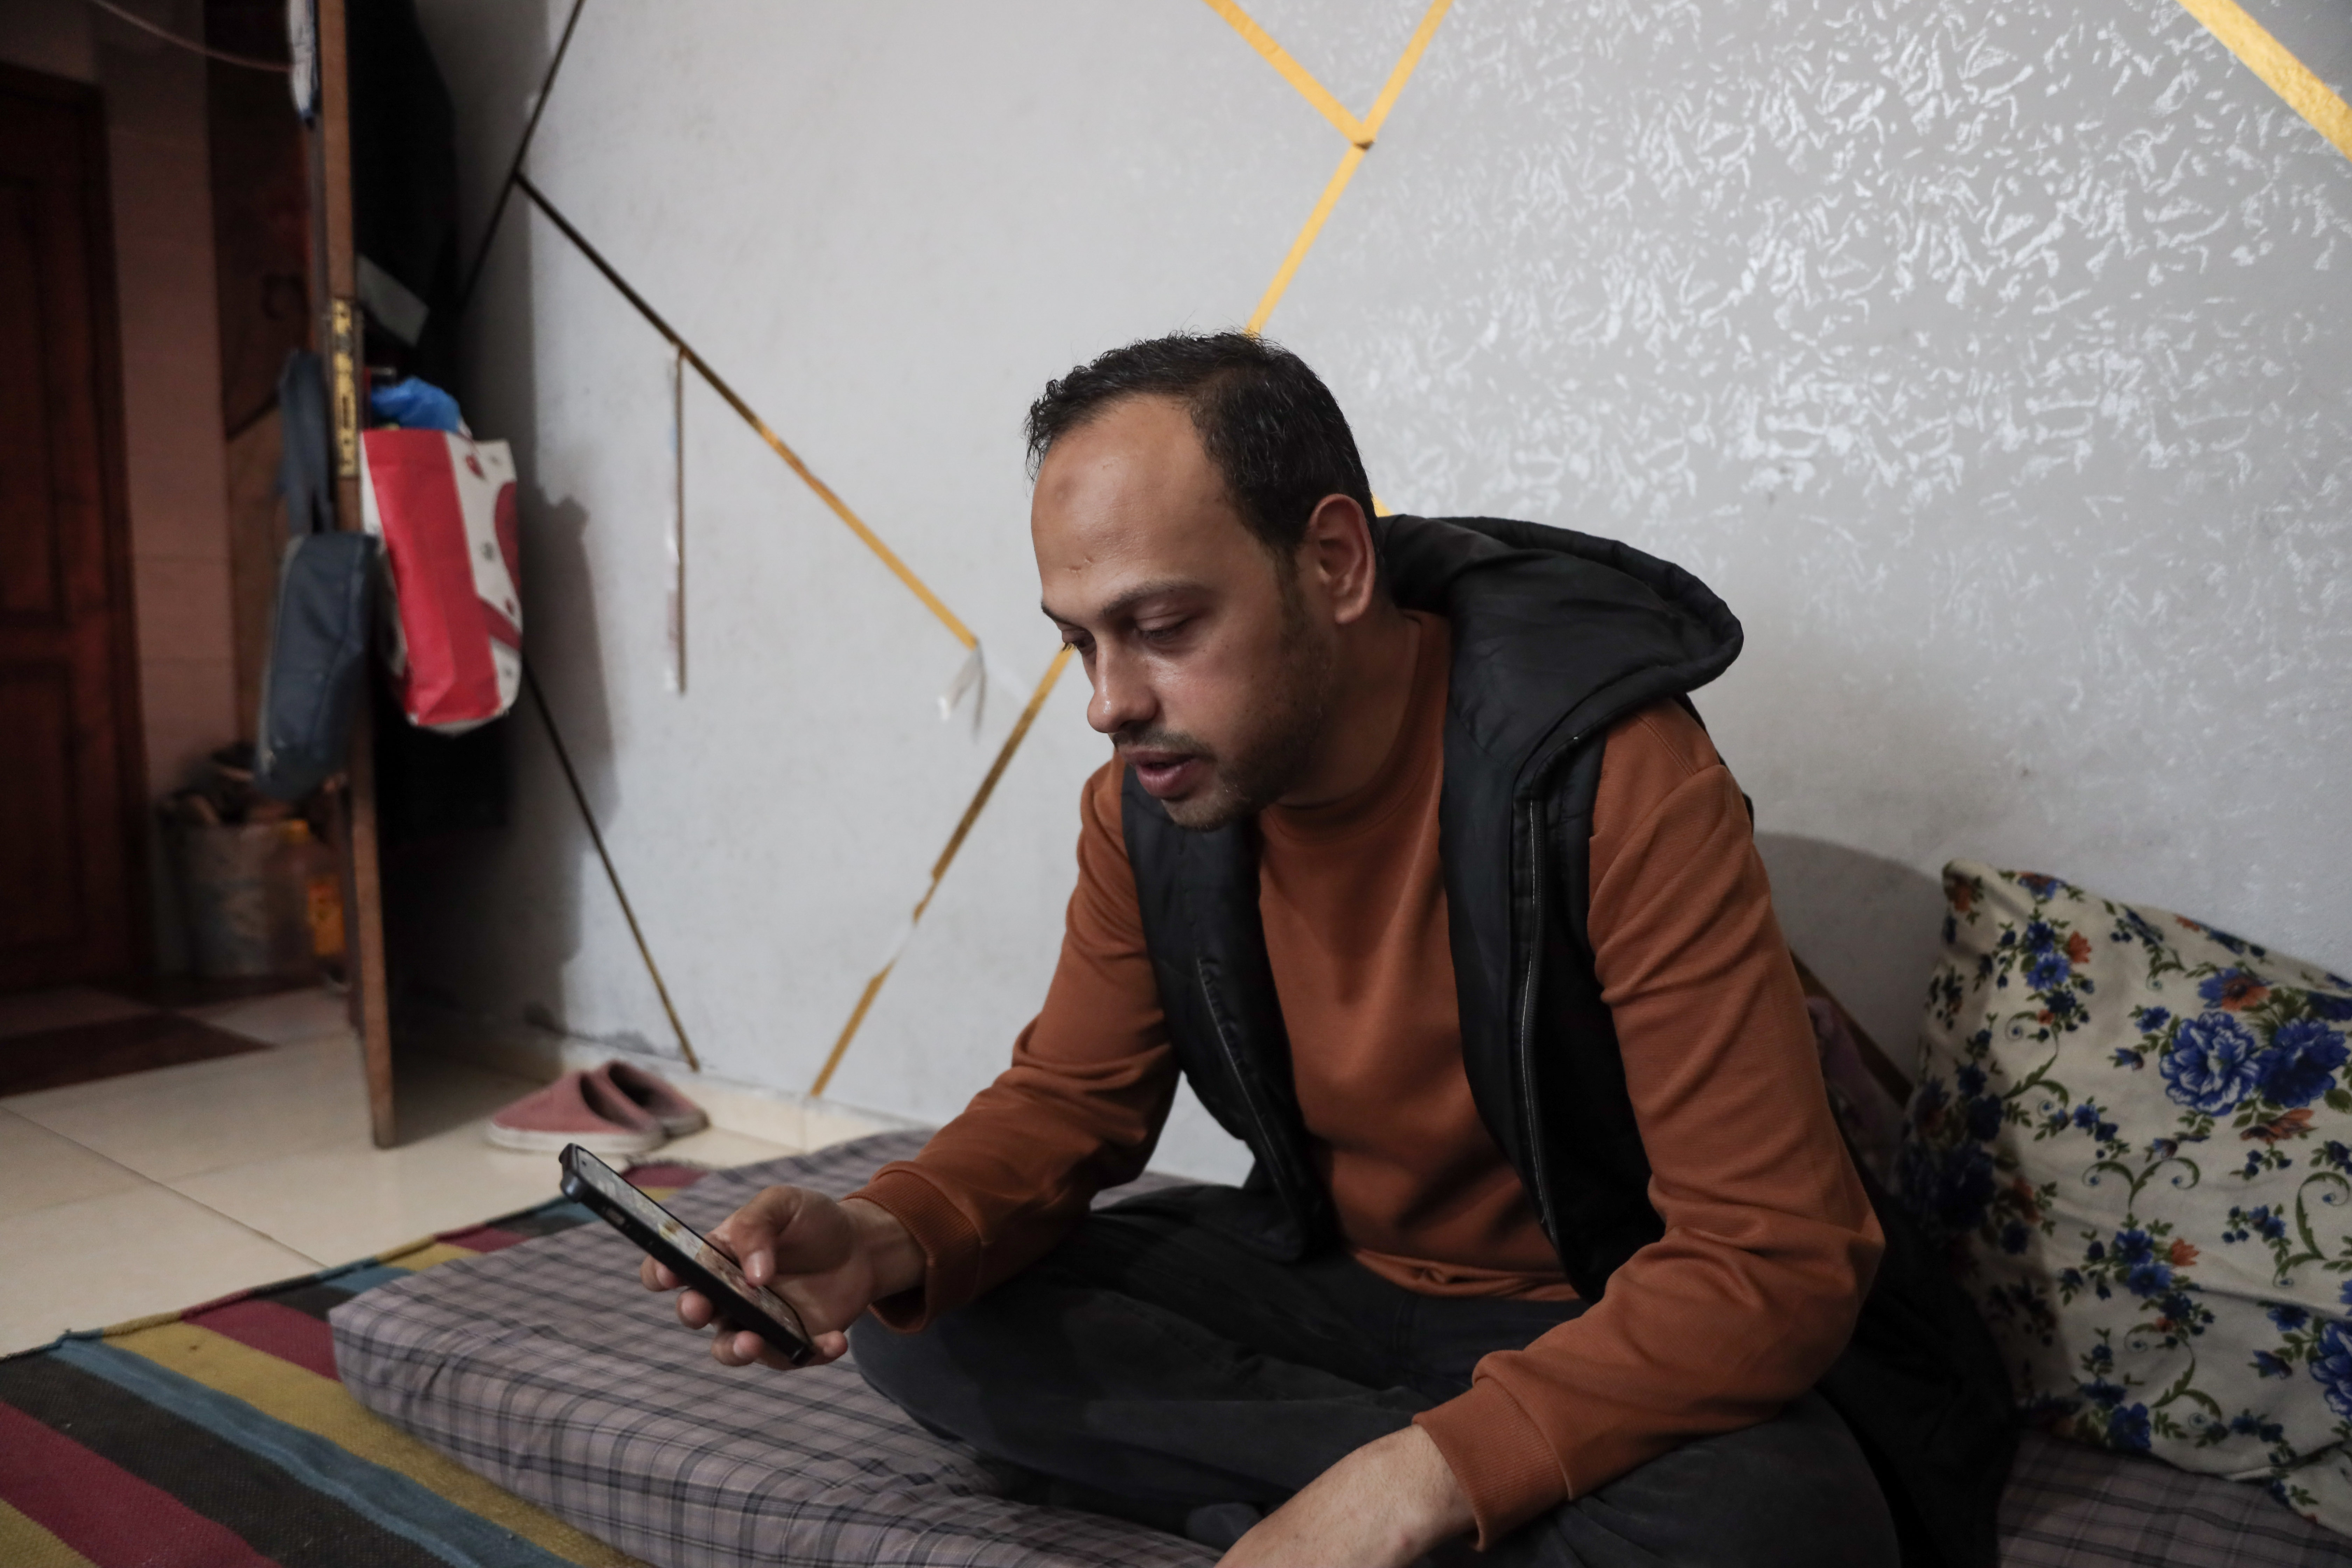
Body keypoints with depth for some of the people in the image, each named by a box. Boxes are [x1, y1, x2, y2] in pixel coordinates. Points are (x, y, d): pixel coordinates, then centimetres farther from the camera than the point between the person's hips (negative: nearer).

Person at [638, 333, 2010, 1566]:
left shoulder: (1607, 773, -26)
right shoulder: (1152, 797, -7)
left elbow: (1777, 1257, -27)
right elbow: (1075, 1097, 2)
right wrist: (892, 1242, -20)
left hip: (1623, 1332, -6)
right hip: (1332, 1279, 6)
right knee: (927, 1327, -9)